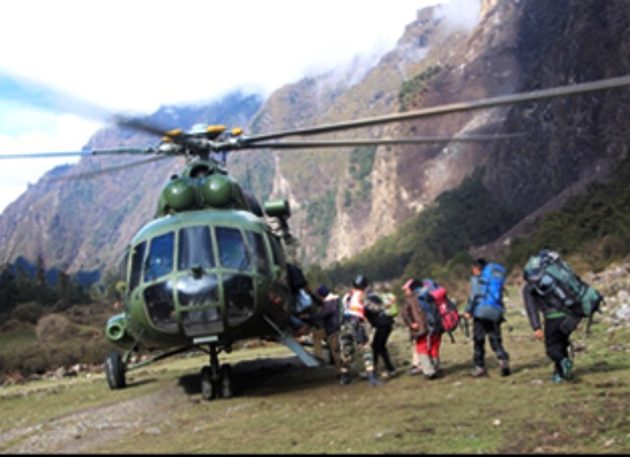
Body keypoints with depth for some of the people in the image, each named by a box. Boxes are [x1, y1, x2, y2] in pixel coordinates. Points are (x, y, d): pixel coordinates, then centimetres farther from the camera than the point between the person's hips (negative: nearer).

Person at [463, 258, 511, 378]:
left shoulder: (478, 278, -1)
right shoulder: (498, 275, 15)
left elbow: (474, 295, -11)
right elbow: (499, 295, 15)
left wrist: (468, 311, -7)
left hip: (481, 311, -5)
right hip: (496, 313, 5)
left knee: (478, 340, 6)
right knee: (495, 340, 12)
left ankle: (480, 366, 6)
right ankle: (503, 359, -11)